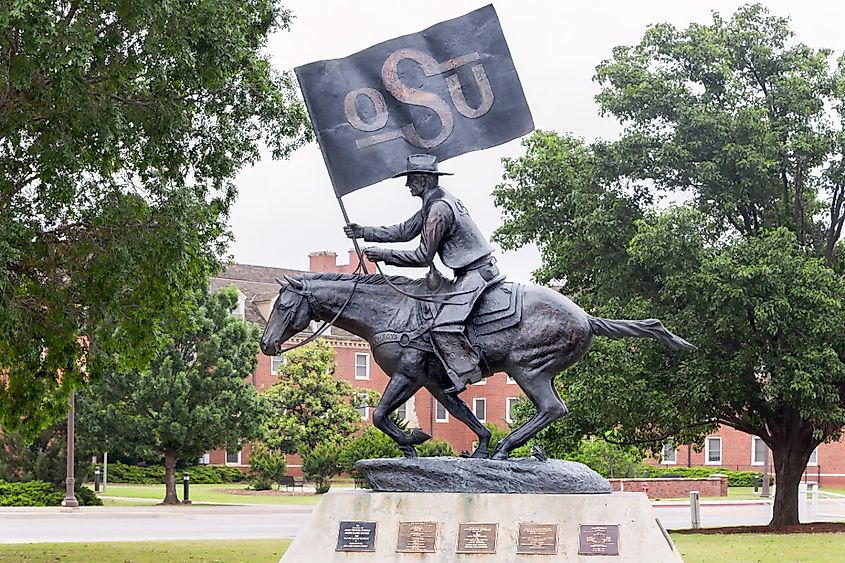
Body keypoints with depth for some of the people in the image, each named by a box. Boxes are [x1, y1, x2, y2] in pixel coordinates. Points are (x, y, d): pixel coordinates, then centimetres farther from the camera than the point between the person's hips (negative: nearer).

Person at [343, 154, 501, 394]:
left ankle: (466, 373, -20)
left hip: (476, 273, -11)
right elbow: (405, 231, 20)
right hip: (471, 271, 11)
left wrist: (384, 255, -10)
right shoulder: (433, 203, 15)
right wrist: (364, 233, 15)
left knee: (444, 327, -21)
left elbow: (423, 257, -15)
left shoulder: (438, 209, -18)